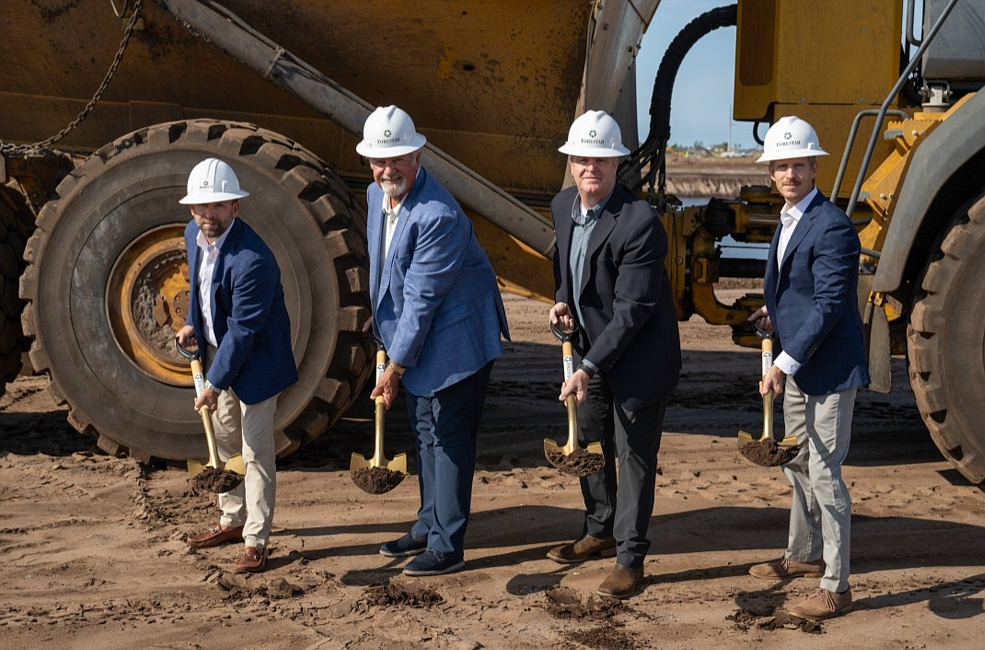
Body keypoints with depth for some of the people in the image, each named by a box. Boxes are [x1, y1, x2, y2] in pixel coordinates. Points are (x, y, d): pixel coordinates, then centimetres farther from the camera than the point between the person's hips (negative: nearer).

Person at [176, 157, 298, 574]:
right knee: (224, 441, 19)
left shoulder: (251, 259, -31)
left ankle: (256, 541, 8)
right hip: (216, 350, 9)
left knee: (255, 450, -2)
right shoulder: (194, 235, -4)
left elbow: (242, 330, -26)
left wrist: (215, 384, -22)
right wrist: (192, 324, 2)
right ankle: (233, 520, 35)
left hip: (253, 362, -8)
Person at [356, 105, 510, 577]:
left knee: (448, 438, -3)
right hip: (415, 337, 9)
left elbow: (422, 298, -25)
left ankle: (447, 547, 6)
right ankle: (428, 527, 33)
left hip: (455, 340, -9)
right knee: (425, 432, 19)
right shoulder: (376, 195, 1)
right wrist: (384, 328, 18)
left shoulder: (438, 215, -28)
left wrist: (396, 366, -20)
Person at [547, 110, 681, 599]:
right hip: (590, 348, 8)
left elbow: (632, 309, -26)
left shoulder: (639, 223, -26)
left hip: (637, 357, -8)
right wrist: (562, 301, -3)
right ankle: (600, 531, 40)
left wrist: (589, 367, -28)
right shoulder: (562, 207, -2)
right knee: (588, 443, 20)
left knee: (633, 456, 0)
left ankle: (630, 558, 13)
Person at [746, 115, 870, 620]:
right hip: (796, 368, 10)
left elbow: (829, 305, -23)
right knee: (797, 465, 21)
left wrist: (785, 362, -24)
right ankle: (804, 555, 39)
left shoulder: (832, 227, -19)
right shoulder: (788, 220, 11)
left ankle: (835, 587, 4)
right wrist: (773, 313, 8)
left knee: (824, 475, -6)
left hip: (829, 369, -10)